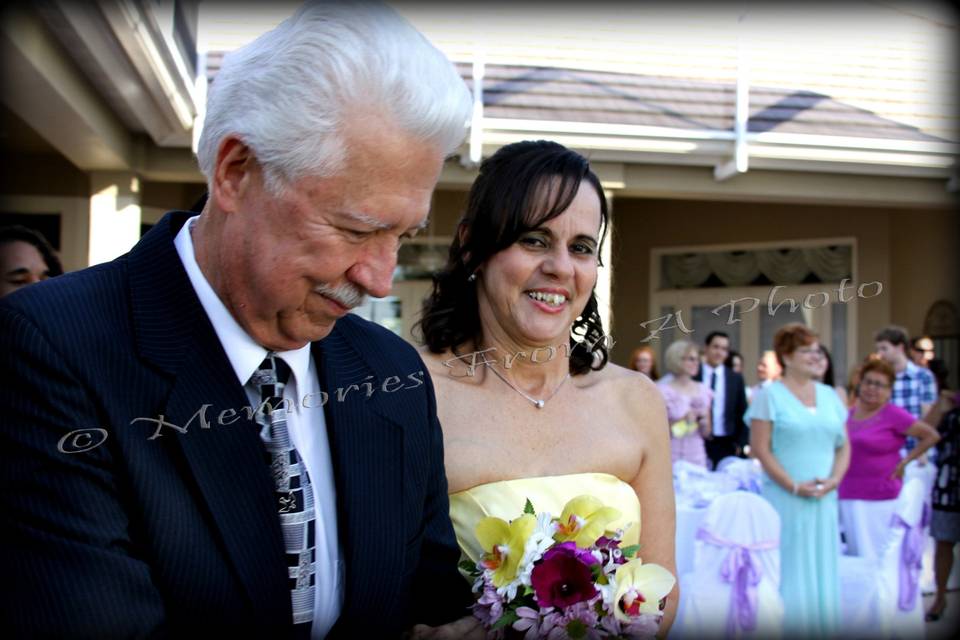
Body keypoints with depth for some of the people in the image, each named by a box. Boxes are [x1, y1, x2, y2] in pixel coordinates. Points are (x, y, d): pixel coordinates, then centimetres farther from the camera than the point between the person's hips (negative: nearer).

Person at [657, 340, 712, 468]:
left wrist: (704, 422, -6)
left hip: (697, 457, 4)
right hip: (671, 458, -4)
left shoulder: (703, 390, 8)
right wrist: (683, 420, -15)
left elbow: (706, 433, 14)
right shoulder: (663, 390, -6)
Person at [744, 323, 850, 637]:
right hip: (785, 499, -5)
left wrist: (834, 479, -4)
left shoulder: (829, 396, 12)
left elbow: (843, 445, 13)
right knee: (789, 574, -2)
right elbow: (760, 448, -9)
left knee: (823, 571, 8)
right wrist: (794, 486, -13)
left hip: (824, 500, 5)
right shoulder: (769, 395, -4)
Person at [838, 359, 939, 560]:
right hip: (848, 498, 6)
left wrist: (904, 462, -6)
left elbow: (931, 436, -5)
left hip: (880, 500, -6)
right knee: (855, 553, 9)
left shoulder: (893, 414, -7)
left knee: (875, 557, -6)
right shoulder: (850, 413, 9)